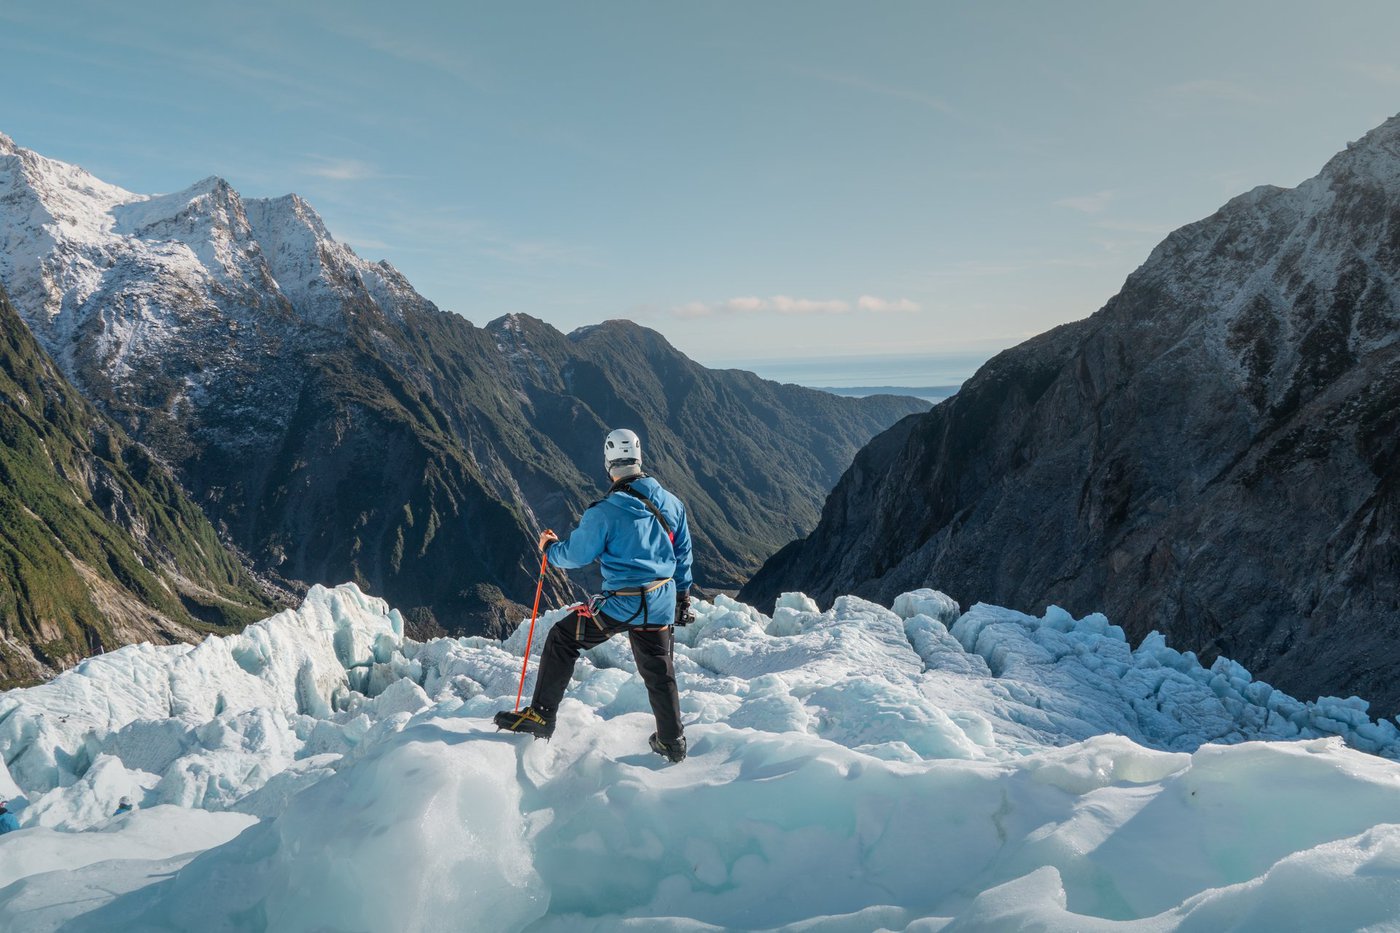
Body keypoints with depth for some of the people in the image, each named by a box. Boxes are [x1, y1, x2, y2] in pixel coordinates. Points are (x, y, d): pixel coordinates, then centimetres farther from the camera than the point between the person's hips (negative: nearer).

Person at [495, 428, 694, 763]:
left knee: (562, 638, 12)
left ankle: (541, 715, 14)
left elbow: (575, 556, -6)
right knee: (659, 672, 20)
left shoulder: (604, 512, -14)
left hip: (620, 604, -5)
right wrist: (682, 596, 24)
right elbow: (683, 555, 12)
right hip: (661, 605, 5)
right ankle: (672, 742, 30)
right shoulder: (672, 503, 3)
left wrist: (550, 547, 16)